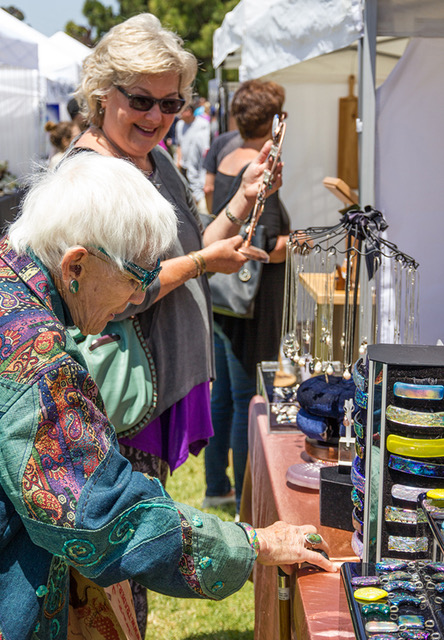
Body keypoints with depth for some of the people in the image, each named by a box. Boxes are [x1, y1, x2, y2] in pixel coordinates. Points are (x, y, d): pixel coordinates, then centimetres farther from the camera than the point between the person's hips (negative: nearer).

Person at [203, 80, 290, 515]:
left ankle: (216, 487, 30)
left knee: (223, 394, 18)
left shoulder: (228, 161, 9)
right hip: (249, 303, -9)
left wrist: (281, 237, 15)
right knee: (249, 400, 0)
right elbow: (269, 248, -25)